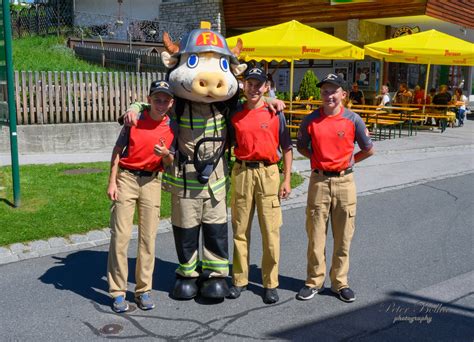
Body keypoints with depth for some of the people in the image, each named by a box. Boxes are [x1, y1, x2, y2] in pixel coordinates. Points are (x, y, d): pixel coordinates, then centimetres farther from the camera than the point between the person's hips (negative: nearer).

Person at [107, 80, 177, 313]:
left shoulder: (172, 127, 1)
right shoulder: (135, 119, -4)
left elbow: (170, 162, 5)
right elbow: (117, 149, 1)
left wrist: (165, 154, -18)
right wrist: (112, 181, -4)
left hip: (152, 182, 2)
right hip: (126, 178, -2)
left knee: (148, 237, 5)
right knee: (120, 235, -3)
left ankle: (143, 290, 16)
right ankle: (118, 292, 7)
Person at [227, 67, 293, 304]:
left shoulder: (275, 113, 3)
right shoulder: (235, 113, 8)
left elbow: (286, 148, 6)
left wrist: (286, 180, 1)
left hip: (268, 172, -2)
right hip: (241, 172, 2)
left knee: (271, 230, -1)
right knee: (240, 228, 7)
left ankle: (270, 283, 10)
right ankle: (239, 280, 19)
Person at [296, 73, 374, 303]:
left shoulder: (353, 120, -2)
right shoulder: (311, 120, 1)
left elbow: (369, 150, 8)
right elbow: (301, 147, 15)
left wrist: (348, 160, 5)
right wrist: (318, 159, 5)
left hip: (345, 182, 0)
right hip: (319, 181, 0)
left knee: (343, 236, 7)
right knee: (315, 235, 5)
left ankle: (340, 282, 22)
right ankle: (314, 281, 19)